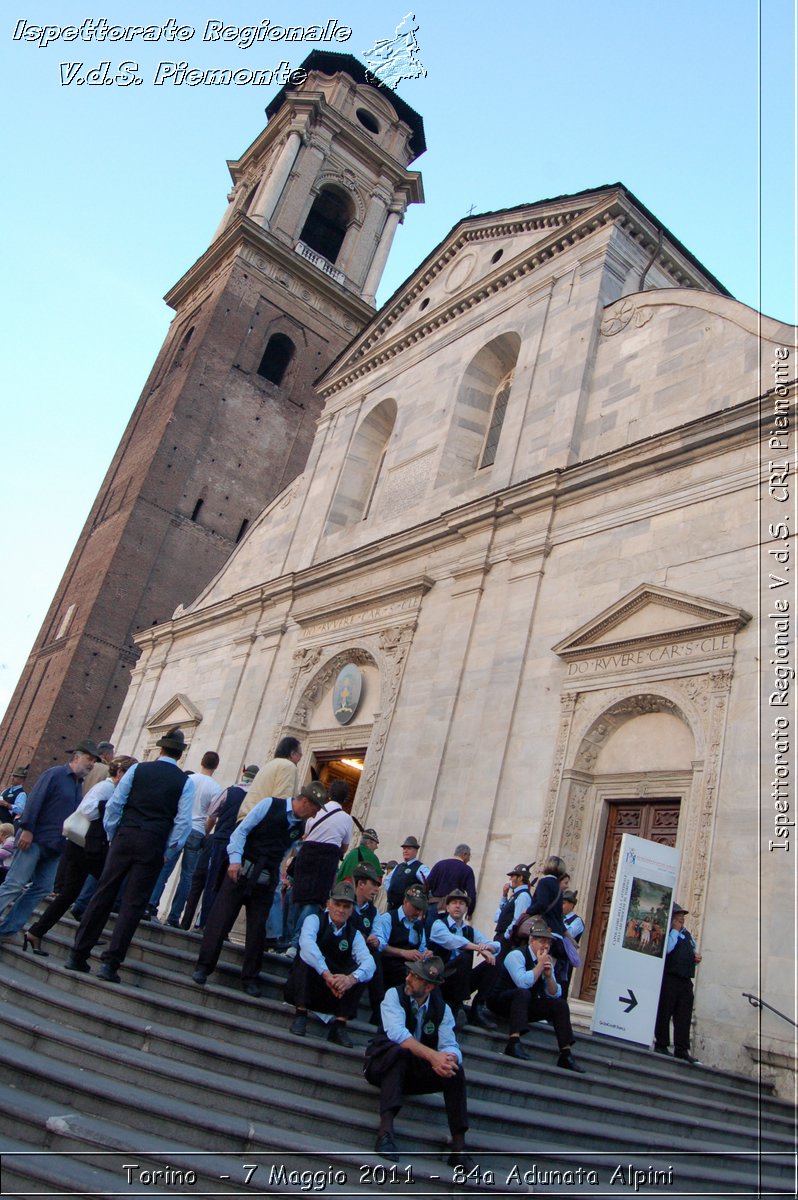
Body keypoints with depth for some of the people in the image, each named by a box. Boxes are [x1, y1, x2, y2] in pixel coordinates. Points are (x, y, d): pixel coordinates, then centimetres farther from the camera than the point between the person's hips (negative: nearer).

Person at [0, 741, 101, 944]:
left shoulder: (78, 785, 16)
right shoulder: (55, 774, -5)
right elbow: (34, 800, -14)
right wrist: (27, 829, -21)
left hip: (55, 848, 8)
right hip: (35, 840, -8)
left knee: (42, 889, 3)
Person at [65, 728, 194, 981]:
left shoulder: (138, 769, 4)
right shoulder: (185, 782, 0)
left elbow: (114, 804, 3)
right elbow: (183, 822, -4)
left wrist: (112, 835, 14)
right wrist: (168, 852, 6)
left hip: (124, 838, 2)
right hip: (153, 847, -2)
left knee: (102, 896, 9)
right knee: (133, 905, 4)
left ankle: (78, 956, 15)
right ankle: (110, 964, 3)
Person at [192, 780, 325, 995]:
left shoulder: (301, 827, 8)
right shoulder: (270, 805, -8)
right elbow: (242, 830, -10)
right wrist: (235, 859, -19)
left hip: (266, 882, 4)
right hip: (241, 871, -4)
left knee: (257, 927, 5)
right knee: (220, 917, -2)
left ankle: (250, 978, 16)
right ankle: (203, 966, 10)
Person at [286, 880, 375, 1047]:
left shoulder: (355, 934, 1)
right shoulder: (314, 920, -8)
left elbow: (369, 962, -18)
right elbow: (307, 943, -32)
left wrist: (351, 978, -40)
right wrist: (326, 974, -44)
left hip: (335, 993, 3)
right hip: (302, 988, -3)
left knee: (360, 973, -20)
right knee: (307, 956, -29)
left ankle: (339, 1025, -19)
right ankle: (300, 1015, -23)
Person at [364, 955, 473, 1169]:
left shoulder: (442, 1009, 1)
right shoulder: (394, 995, -12)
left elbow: (451, 1047, -11)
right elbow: (397, 1033, -29)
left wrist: (448, 1059, -36)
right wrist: (433, 1056, -40)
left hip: (416, 1073, 3)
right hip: (384, 1066, -3)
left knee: (455, 1070, -21)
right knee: (399, 1051, -35)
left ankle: (459, 1147, -17)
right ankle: (385, 1131, -40)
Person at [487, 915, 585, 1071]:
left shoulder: (548, 962, 4)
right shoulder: (516, 955, -18)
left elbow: (555, 995, 4)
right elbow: (523, 983, -35)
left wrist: (549, 975, -14)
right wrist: (540, 965, -24)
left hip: (526, 1005, 7)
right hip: (501, 1002, -7)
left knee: (560, 1004, -8)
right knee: (523, 993, -38)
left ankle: (566, 1055, -9)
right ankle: (514, 1042, -44)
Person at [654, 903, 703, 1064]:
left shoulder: (687, 933, 20)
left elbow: (694, 949, 32)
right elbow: (667, 948, -20)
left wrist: (696, 956, 8)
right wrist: (675, 930, -12)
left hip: (686, 980, 8)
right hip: (669, 978, -7)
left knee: (684, 1016, 6)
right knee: (664, 1013, -1)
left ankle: (682, 1050, 10)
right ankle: (661, 1045, 7)